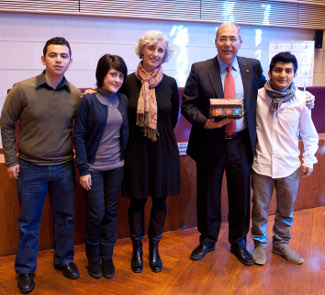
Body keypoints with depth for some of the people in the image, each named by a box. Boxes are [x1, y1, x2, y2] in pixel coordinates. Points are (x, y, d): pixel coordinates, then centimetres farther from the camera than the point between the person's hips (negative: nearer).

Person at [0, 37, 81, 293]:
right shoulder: (23, 90, -10)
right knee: (29, 222, 10)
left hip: (64, 167, 2)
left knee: (65, 217, 15)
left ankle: (64, 259, 37)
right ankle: (25, 270, 29)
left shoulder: (76, 95, -3)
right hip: (31, 168, -2)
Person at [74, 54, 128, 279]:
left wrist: (124, 159, 3)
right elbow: (79, 136, -9)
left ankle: (107, 257, 27)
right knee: (96, 214, 1)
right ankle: (93, 258, 24)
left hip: (116, 167, 4)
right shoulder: (88, 100, -9)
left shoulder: (123, 100, 5)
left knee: (111, 213, 11)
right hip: (94, 167, -4)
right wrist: (83, 170, -11)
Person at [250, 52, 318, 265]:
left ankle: (281, 243, 37)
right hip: (262, 165, -1)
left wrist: (309, 160, 2)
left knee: (286, 210, 16)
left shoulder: (301, 100, -5)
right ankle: (260, 244, 32)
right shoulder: (258, 97, -7)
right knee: (260, 209, 11)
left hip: (289, 166, 1)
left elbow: (310, 135, 6)